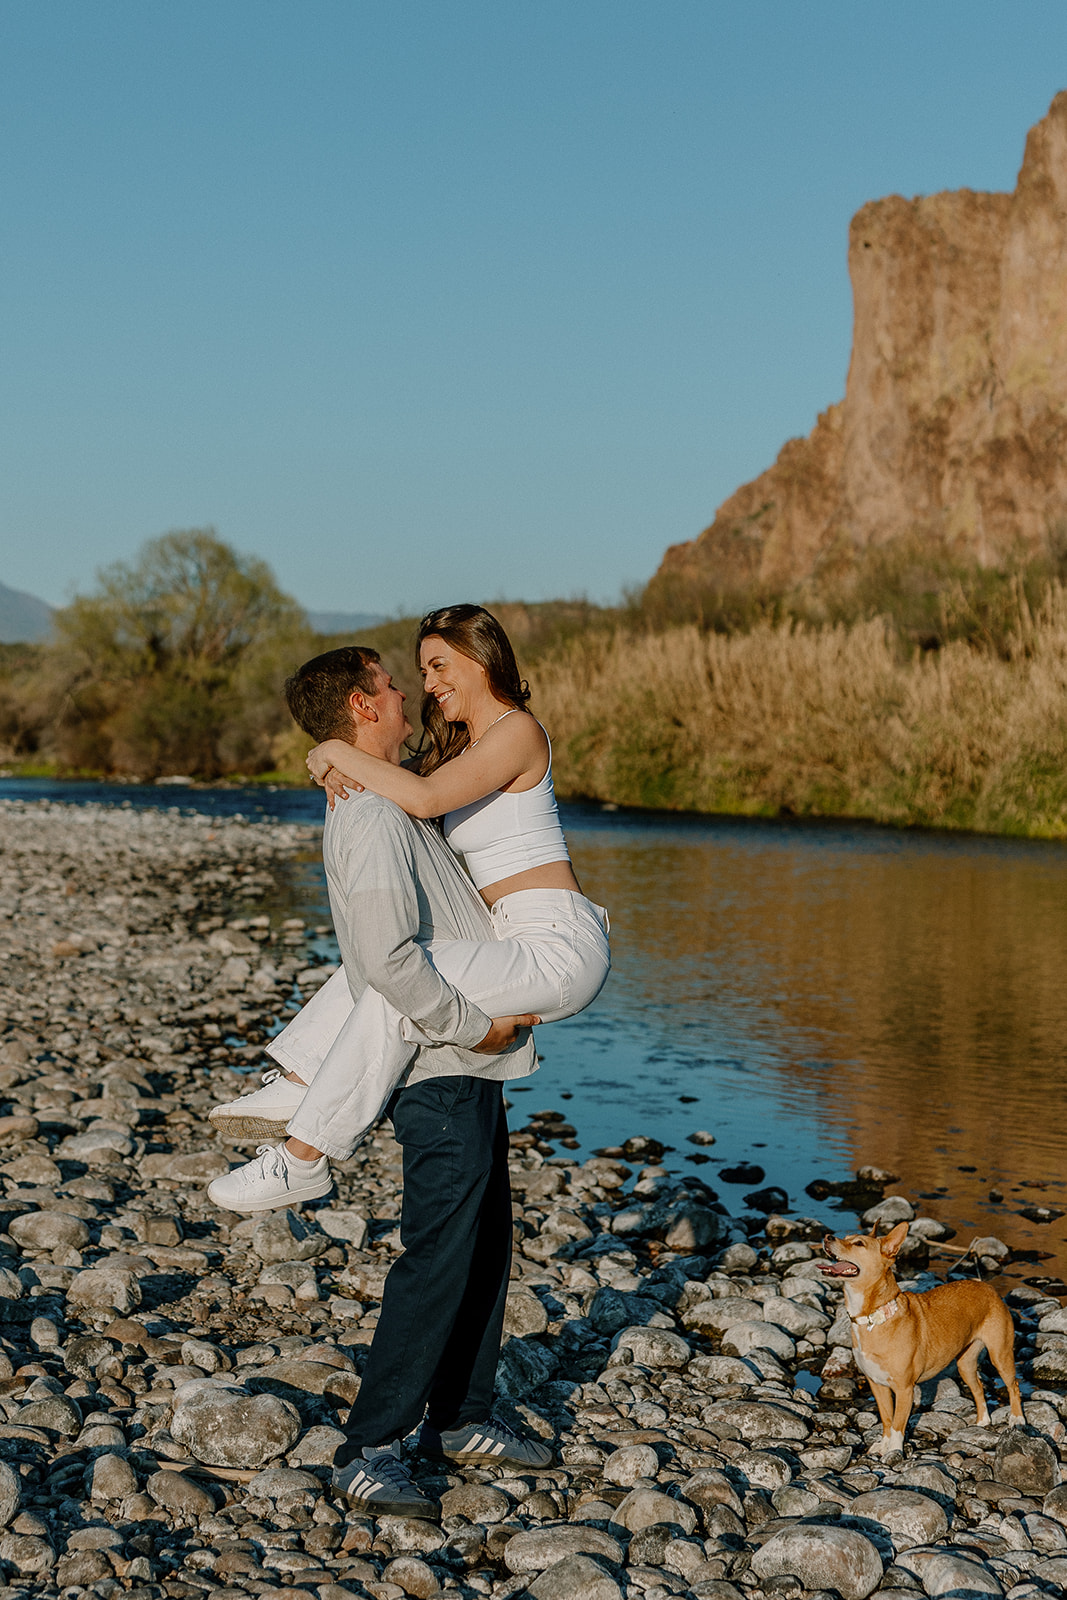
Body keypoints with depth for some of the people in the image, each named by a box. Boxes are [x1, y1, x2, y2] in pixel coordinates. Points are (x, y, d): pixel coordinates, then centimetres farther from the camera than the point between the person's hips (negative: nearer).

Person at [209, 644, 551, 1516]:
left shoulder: (389, 804, 14)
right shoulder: (374, 814, -19)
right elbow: (387, 954, -29)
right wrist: (473, 1024, -19)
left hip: (471, 1065, 10)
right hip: (445, 1075, -10)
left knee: (486, 1241, 16)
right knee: (438, 1257, -6)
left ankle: (461, 1416, 28)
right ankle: (369, 1449, 2)